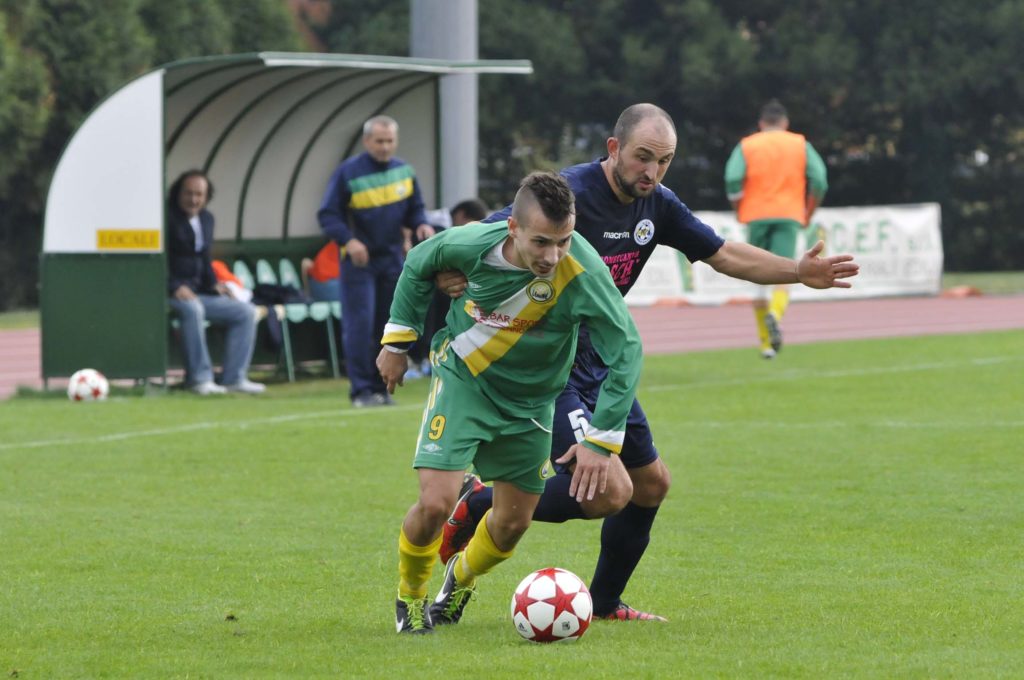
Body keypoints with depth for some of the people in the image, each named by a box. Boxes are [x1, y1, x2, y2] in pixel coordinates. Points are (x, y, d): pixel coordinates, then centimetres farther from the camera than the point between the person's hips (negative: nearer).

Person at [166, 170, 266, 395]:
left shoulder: (206, 219, 17)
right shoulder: (167, 217, -8)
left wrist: (213, 284, 6)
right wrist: (176, 288, -25)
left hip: (196, 293, 8)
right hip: (169, 293, -8)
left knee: (245, 311, -4)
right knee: (192, 308, -39)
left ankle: (234, 378, -6)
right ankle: (200, 378, -33)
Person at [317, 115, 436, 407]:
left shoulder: (405, 171, 4)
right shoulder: (348, 172, -10)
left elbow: (414, 209, 14)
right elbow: (328, 215, -10)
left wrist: (421, 225, -9)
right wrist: (348, 240, -26)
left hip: (393, 259, 5)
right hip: (359, 260, -5)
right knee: (359, 325, -10)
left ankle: (381, 387, 14)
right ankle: (361, 390, -7)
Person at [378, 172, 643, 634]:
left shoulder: (582, 271, -31)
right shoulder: (473, 245, -27)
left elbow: (626, 350, -25)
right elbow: (418, 264, -3)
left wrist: (601, 440, -26)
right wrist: (398, 340, 3)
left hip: (529, 400, 2)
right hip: (463, 377, -1)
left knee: (513, 522, 8)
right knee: (436, 502, -17)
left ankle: (460, 581, 42)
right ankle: (409, 596, 13)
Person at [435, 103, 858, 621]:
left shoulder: (656, 205, 3)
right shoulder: (568, 196, -22)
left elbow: (724, 254, 12)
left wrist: (799, 272, 0)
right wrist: (453, 272, -45)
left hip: (597, 368, 9)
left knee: (651, 483, 15)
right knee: (610, 492, -20)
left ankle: (604, 603, 34)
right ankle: (477, 505, -3)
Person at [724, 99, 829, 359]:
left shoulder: (746, 146, 9)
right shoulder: (800, 145, 11)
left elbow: (733, 181, -7)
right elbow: (819, 181, 0)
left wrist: (740, 212, 5)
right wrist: (808, 214, 11)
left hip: (756, 217, 1)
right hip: (789, 216, -1)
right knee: (783, 274, -8)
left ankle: (766, 342, 12)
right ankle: (776, 314, -40)